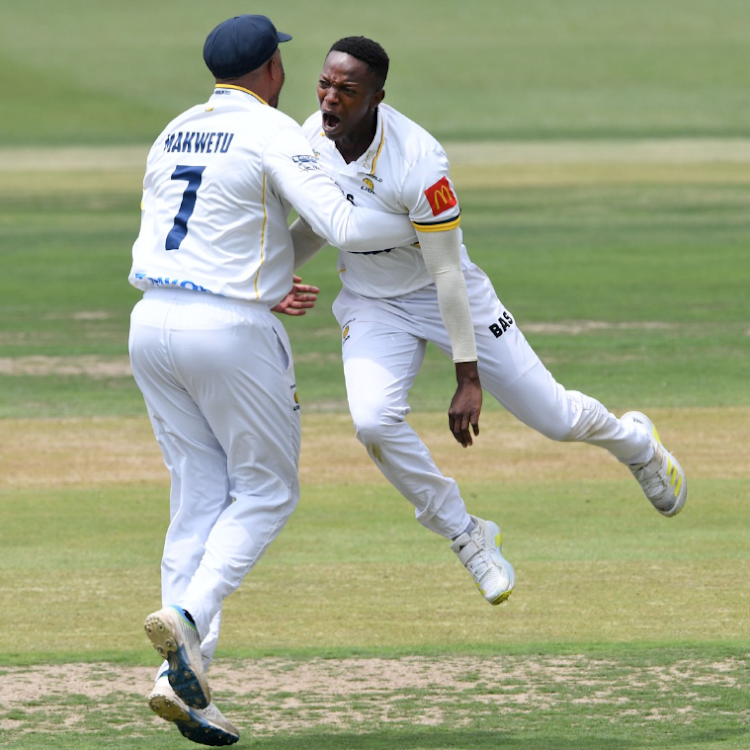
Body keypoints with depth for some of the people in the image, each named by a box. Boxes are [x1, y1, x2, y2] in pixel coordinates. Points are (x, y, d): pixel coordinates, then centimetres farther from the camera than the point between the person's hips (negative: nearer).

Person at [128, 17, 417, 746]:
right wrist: (420, 225, 1)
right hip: (230, 331, -7)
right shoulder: (273, 134, -7)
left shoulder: (173, 136, 16)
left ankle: (180, 677, -3)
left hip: (153, 324, 7)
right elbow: (345, 228, -18)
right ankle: (188, 618, -16)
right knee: (266, 491, 8)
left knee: (199, 498, 9)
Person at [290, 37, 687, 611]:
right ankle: (467, 538, -2)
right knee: (375, 420, -23)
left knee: (555, 418, 4)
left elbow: (446, 273, -28)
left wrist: (469, 376, -26)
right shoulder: (314, 138, -13)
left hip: (448, 297, -4)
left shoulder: (419, 164, -33)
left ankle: (635, 443, 41)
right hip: (372, 304, 4)